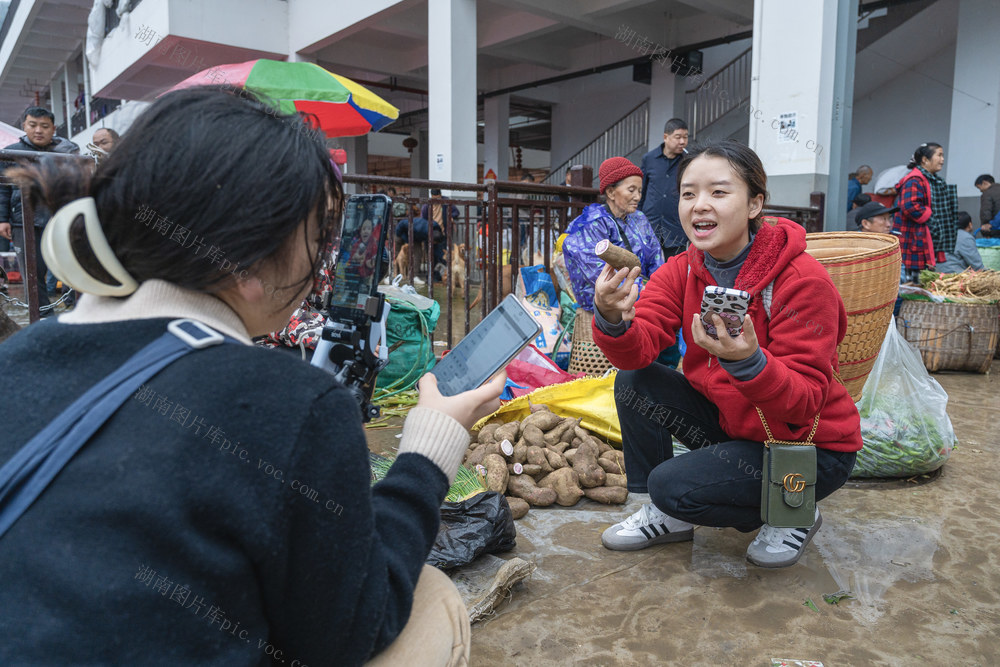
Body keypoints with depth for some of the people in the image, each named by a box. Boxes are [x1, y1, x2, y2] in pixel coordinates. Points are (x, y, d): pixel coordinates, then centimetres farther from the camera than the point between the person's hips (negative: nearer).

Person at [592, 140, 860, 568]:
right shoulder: (683, 270, -6)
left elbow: (805, 404, -27)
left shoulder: (802, 280, -25)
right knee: (634, 382, -11)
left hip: (811, 447, -6)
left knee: (673, 486, -21)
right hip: (729, 421, 6)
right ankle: (667, 516, 6)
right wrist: (612, 318, -41)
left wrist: (748, 361, -46)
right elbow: (638, 351, -18)